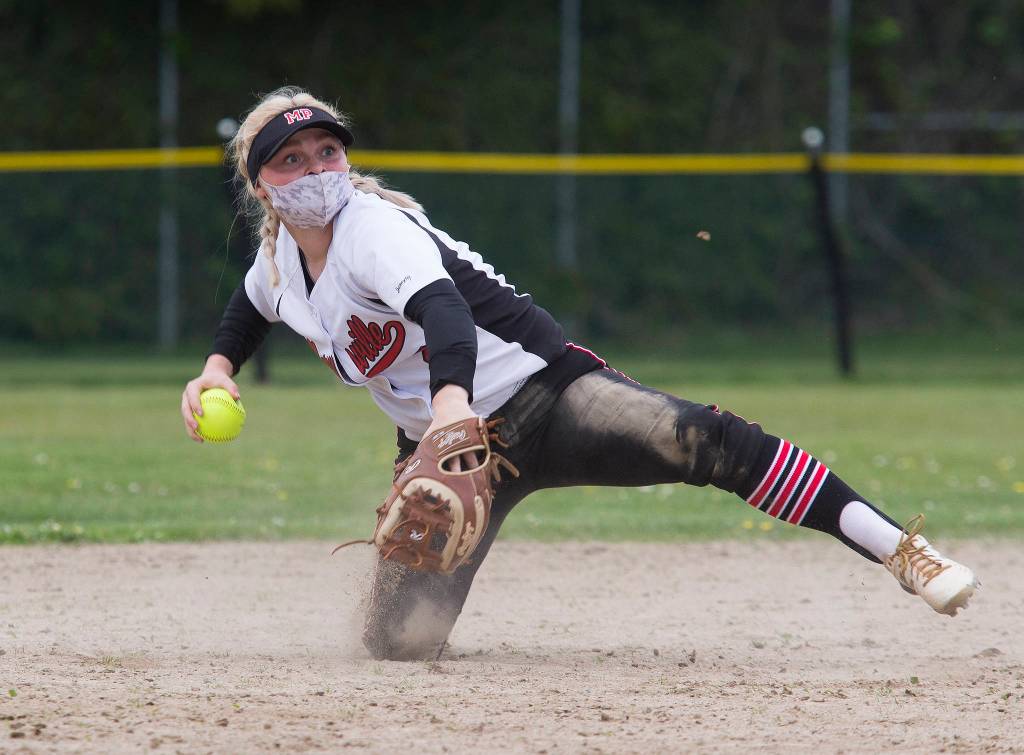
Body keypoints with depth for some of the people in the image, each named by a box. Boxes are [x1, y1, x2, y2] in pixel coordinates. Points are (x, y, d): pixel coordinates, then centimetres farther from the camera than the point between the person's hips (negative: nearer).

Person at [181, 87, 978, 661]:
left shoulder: (371, 227, -18)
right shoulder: (279, 259, 5)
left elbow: (439, 305, -40)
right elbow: (253, 305, 33)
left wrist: (451, 400, -59)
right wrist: (219, 366, 13)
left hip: (539, 396, -7)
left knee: (704, 439, -32)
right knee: (398, 643, -8)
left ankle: (898, 548, -32)